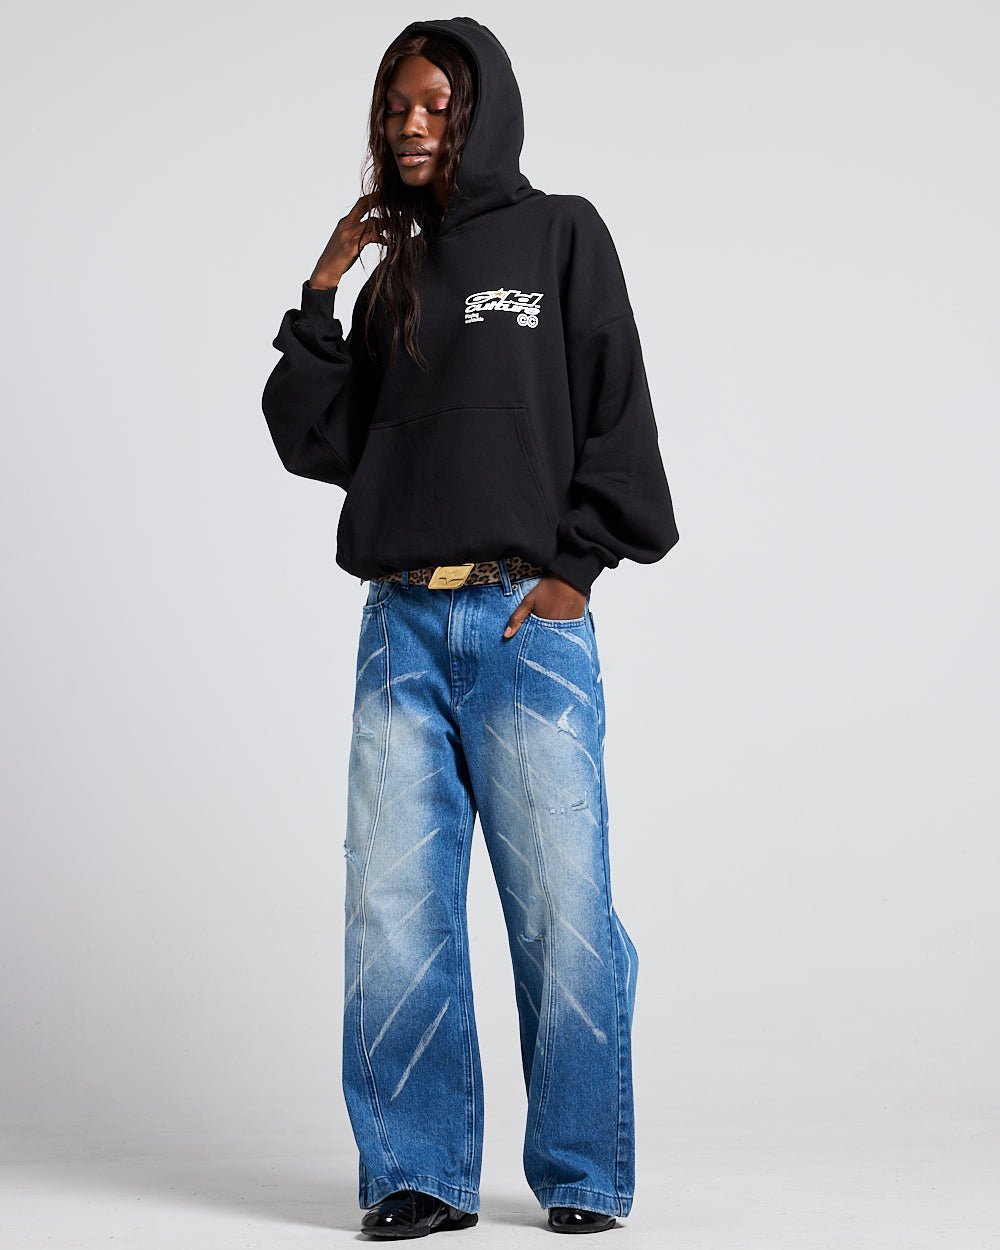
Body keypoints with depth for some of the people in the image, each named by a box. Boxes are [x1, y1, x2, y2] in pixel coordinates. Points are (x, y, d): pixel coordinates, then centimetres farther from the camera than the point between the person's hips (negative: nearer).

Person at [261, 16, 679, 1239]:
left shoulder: (561, 235, 7)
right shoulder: (392, 275, 18)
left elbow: (617, 415, 2)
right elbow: (318, 442, 12)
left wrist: (574, 568, -7)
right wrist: (321, 293, 6)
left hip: (529, 621, -4)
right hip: (402, 626, 4)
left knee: (560, 909, -4)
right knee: (394, 910, 0)